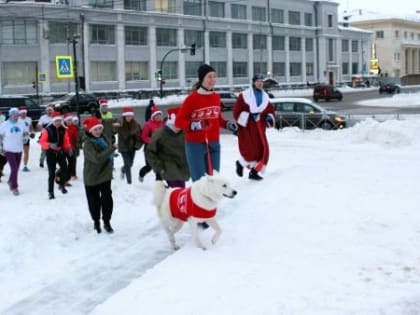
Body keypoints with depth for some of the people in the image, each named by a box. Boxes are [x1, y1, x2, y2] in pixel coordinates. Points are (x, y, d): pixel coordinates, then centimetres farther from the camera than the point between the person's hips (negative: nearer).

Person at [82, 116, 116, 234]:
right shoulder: (88, 144, -21)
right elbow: (97, 158, -35)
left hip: (105, 175, 5)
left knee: (107, 199, 3)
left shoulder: (105, 139, 1)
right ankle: (96, 222, 28)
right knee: (94, 201, 9)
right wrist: (112, 148, -32)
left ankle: (107, 222, 17)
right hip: (92, 177, -5)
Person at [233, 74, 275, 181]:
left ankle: (254, 172, 13)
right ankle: (241, 163, 20)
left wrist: (270, 117, -1)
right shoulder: (244, 95, -7)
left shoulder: (265, 97, 11)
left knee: (263, 150, 0)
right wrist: (249, 116, -18)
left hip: (259, 127, 6)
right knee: (250, 150, -11)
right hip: (246, 127, -6)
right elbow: (237, 111, -9)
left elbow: (270, 110, 20)